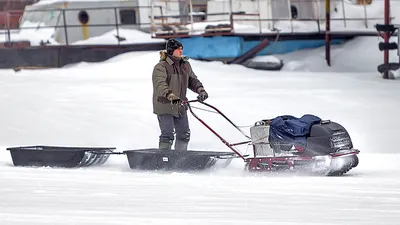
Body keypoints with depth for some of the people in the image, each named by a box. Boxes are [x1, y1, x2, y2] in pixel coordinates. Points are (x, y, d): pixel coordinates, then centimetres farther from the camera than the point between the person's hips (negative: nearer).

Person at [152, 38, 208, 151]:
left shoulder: (185, 65, 10)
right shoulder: (161, 66, -14)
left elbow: (192, 80, 16)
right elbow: (160, 84, -28)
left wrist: (200, 90, -4)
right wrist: (170, 95, -44)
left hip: (180, 106, 7)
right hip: (164, 106, -7)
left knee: (184, 133, 12)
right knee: (168, 134, -10)